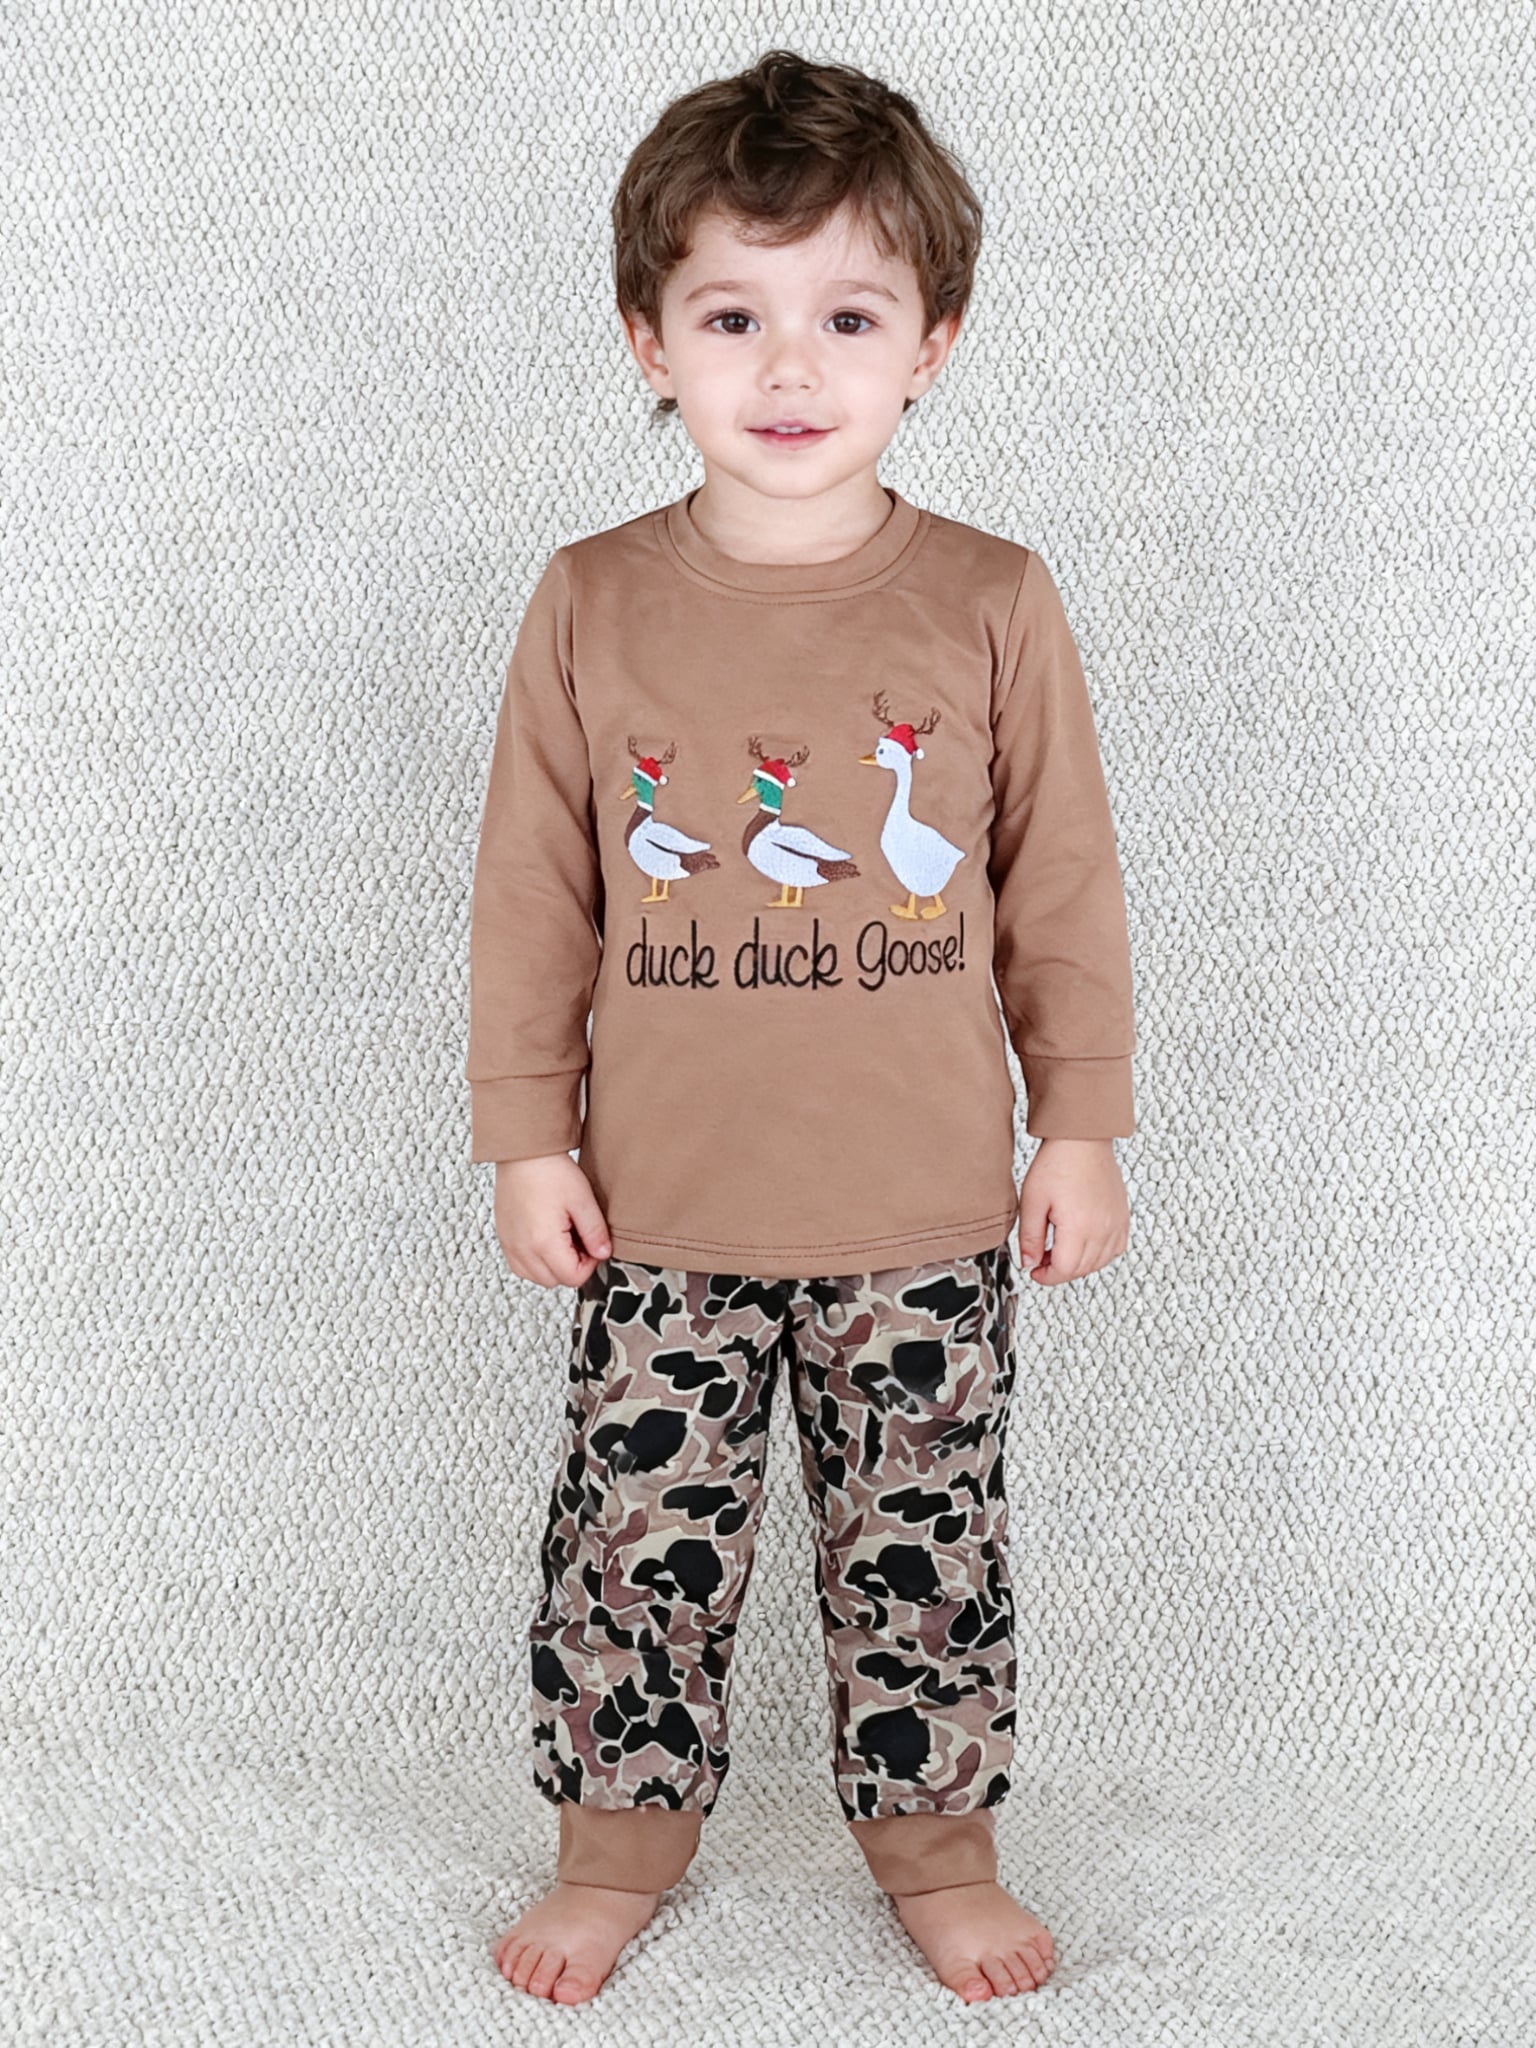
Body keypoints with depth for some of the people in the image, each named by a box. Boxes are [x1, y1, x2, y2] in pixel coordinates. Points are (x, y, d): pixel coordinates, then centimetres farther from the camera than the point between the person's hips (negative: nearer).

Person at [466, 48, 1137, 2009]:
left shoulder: (991, 604, -5)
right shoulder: (591, 605, -4)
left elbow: (1062, 885, 2)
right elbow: (531, 891, 1)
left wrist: (1081, 1127, 2)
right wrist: (525, 1134, 1)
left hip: (925, 1212, 0)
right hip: (658, 1207, 1)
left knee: (925, 1539, 12)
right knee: (637, 1530, 10)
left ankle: (930, 1814, 34)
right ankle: (628, 1805, 33)